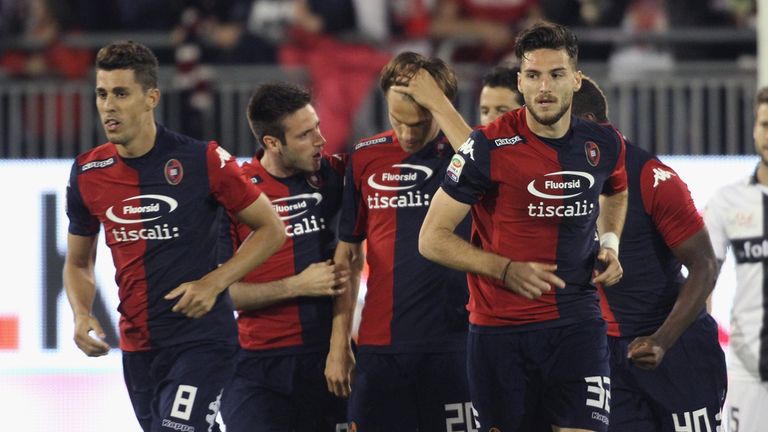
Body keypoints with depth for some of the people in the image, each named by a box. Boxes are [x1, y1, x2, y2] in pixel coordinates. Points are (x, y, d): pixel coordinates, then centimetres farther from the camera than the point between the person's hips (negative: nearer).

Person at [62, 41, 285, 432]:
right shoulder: (88, 174, 3)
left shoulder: (202, 161, -10)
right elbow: (78, 262, 16)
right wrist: (81, 315, -4)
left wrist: (213, 283, -14)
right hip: (136, 347, 5)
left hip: (202, 339, -5)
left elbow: (270, 229, -2)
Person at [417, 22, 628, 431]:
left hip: (577, 324, 2)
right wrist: (507, 270, -16)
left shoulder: (604, 145, 2)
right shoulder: (489, 147, -11)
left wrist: (609, 242, 8)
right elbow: (432, 238, -7)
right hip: (499, 331, -2)